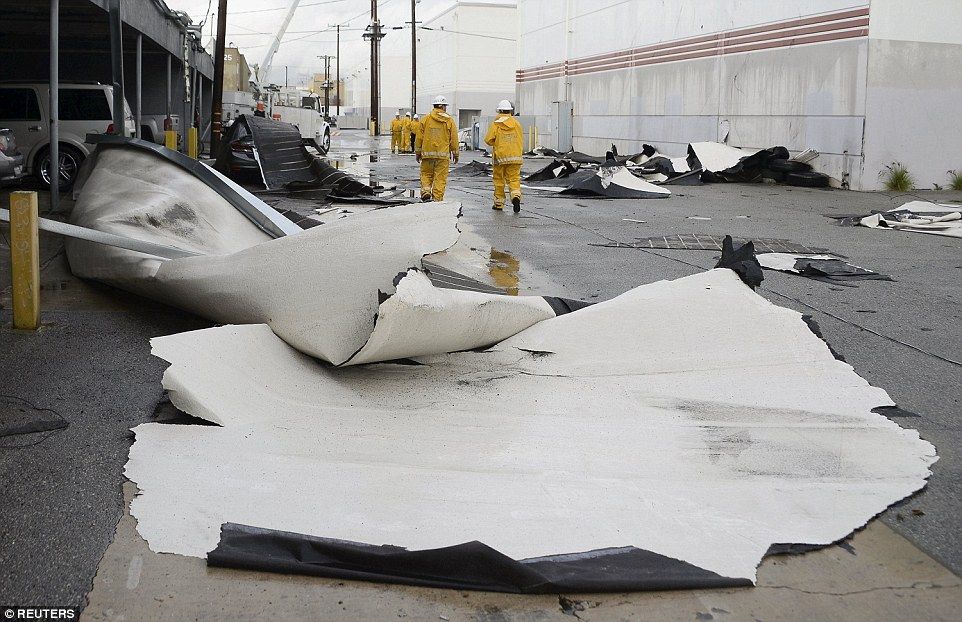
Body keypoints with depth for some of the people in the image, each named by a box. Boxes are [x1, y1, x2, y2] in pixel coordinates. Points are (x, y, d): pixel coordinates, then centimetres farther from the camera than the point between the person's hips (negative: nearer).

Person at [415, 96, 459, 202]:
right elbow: (454, 139, 2)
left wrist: (418, 152, 12)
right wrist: (455, 154, 11)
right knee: (440, 177, 3)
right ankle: (437, 199, 1)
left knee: (426, 174, 14)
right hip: (443, 154, -1)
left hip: (427, 153, 1)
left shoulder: (426, 118, 2)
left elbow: (420, 137, 3)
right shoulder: (449, 120, 1)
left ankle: (426, 190, -8)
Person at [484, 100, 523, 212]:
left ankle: (499, 203, 14)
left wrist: (496, 143, 10)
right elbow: (521, 139, 9)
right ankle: (516, 195, -23)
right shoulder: (516, 123, 4)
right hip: (515, 157, 2)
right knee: (514, 178, 3)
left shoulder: (496, 124, -5)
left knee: (499, 180, 9)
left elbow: (488, 139, -8)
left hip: (500, 156, -2)